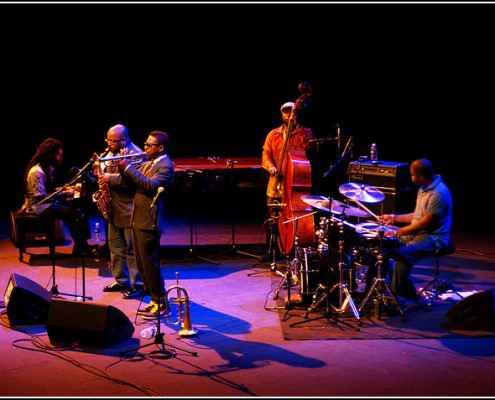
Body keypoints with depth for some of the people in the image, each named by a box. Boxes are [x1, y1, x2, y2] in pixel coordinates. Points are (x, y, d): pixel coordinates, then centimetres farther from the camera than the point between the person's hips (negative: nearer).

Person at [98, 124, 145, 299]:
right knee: (115, 246, 16)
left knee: (132, 249, -3)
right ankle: (121, 281, 29)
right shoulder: (112, 153, 13)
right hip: (114, 209, 9)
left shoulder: (135, 154, -16)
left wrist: (111, 179, -26)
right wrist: (102, 175, 4)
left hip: (129, 210, -9)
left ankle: (138, 285, 6)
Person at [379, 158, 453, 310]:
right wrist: (394, 218, 12)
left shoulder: (438, 193, -22)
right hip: (417, 233, 10)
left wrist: (397, 233, -21)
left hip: (433, 237, -10)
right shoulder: (424, 188, 10)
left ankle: (406, 300, -18)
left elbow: (424, 223, -24)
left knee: (401, 254, -31)